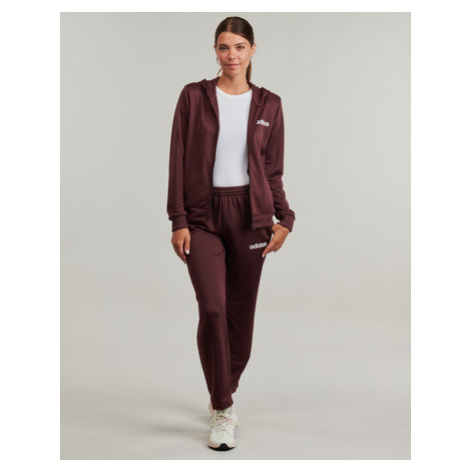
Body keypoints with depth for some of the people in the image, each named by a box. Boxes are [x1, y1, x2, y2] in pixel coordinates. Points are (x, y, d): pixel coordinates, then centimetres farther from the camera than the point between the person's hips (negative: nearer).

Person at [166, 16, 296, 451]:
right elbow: (178, 162, -1)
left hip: (250, 212, 2)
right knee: (213, 308, -13)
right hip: (203, 215, -2)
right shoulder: (194, 96, 1)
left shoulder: (268, 104, 6)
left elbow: (273, 170, 8)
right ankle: (223, 410, -2)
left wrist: (284, 218, -5)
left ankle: (223, 394, 30)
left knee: (241, 311, 7)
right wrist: (178, 221, -7)